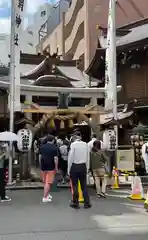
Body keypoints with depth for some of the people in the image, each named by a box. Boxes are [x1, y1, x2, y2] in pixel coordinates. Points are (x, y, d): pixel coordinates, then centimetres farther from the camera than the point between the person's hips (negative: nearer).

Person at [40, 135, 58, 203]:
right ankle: (45, 197, -3)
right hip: (51, 167, -5)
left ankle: (47, 194, 32)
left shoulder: (42, 147, 6)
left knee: (45, 182, 20)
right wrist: (56, 168, -6)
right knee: (48, 183, -2)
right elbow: (55, 159, -13)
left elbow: (40, 156, 13)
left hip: (43, 167, 6)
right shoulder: (54, 148, -10)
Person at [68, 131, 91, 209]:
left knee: (75, 186, 7)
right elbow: (88, 157, 5)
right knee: (84, 185, 10)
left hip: (74, 166, -3)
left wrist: (68, 169, -2)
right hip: (83, 166, 3)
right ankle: (87, 203, 15)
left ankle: (75, 203, 16)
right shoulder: (85, 144, 0)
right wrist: (87, 168, 15)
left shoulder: (73, 144, -11)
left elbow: (71, 157, -10)